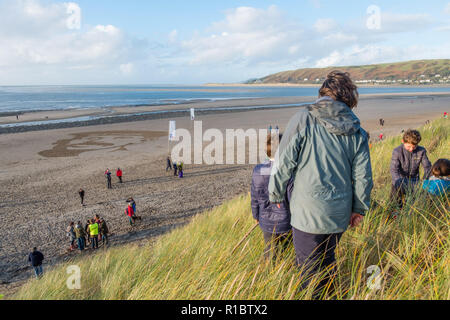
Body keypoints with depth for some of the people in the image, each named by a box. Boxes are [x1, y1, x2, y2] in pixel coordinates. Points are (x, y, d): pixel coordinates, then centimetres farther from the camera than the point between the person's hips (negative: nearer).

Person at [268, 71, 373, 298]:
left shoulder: (303, 119, -11)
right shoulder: (356, 131, 1)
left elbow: (284, 163, -11)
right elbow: (363, 176, 5)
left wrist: (276, 195, 5)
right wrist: (359, 209, 18)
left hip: (308, 212, -5)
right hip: (339, 214, 5)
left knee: (310, 271, 9)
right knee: (328, 263, 25)